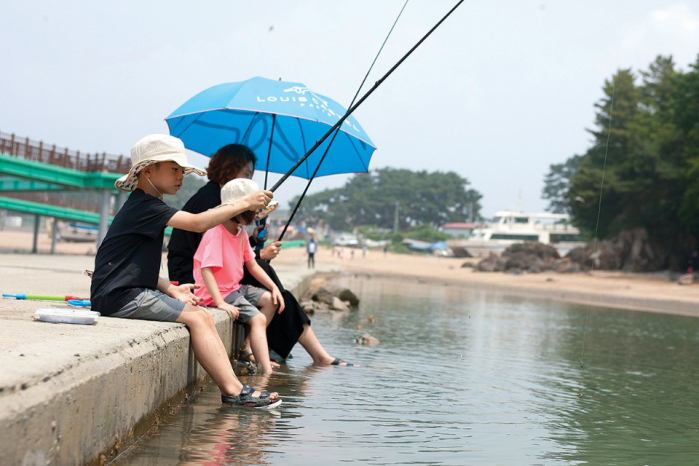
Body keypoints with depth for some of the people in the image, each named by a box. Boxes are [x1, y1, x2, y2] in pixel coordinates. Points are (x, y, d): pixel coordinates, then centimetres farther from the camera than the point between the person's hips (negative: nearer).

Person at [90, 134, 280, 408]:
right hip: (118, 296, -10)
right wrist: (245, 204, -19)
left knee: (202, 315, 2)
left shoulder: (144, 206, 21)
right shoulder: (143, 206, -12)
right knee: (198, 318, -14)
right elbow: (197, 223, -23)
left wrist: (171, 290, 6)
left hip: (132, 292, 10)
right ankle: (234, 391, -14)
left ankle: (232, 389, -5)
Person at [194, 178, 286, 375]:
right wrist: (220, 302, -35)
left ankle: (251, 351, 2)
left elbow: (252, 265, 14)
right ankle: (267, 372, -25)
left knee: (271, 300, 7)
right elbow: (206, 270, -29)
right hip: (216, 292, -10)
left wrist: (274, 287, 3)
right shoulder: (216, 233, -23)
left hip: (234, 288, 10)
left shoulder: (241, 232, 8)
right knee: (258, 318, -20)